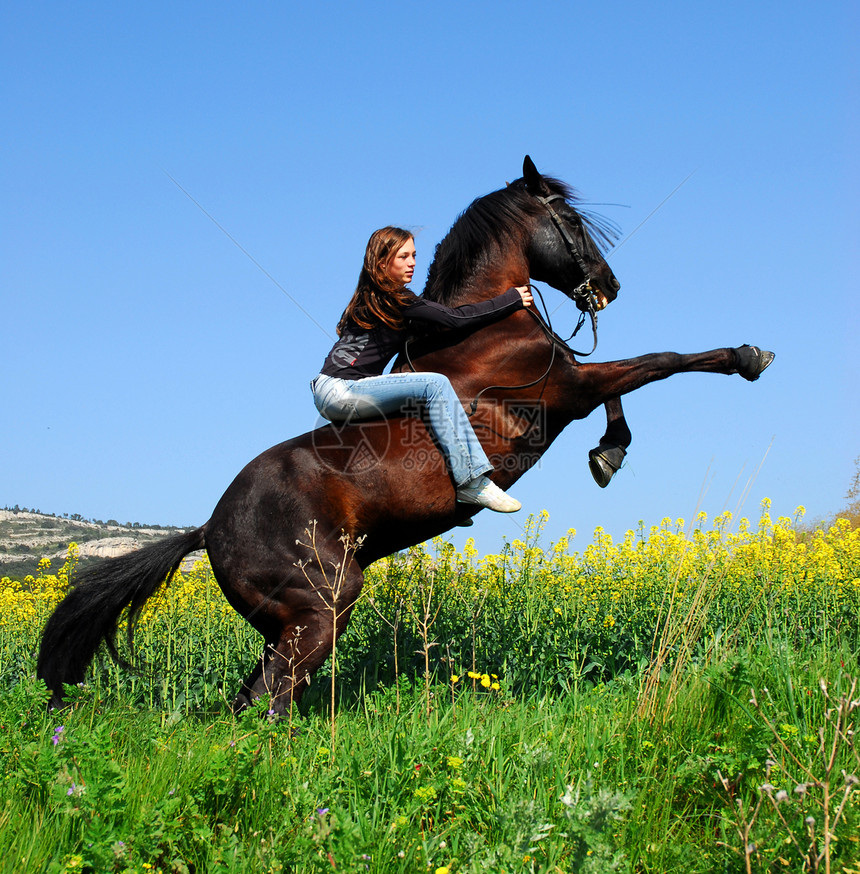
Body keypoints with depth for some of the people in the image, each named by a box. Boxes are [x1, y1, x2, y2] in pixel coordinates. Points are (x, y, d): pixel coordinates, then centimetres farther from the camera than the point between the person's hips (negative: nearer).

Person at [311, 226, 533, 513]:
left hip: (330, 396, 10)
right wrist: (513, 298, -3)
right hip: (341, 391, -10)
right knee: (435, 385, -19)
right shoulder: (393, 298, -10)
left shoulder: (370, 296, 18)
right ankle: (471, 481, -22)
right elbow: (455, 318, -11)